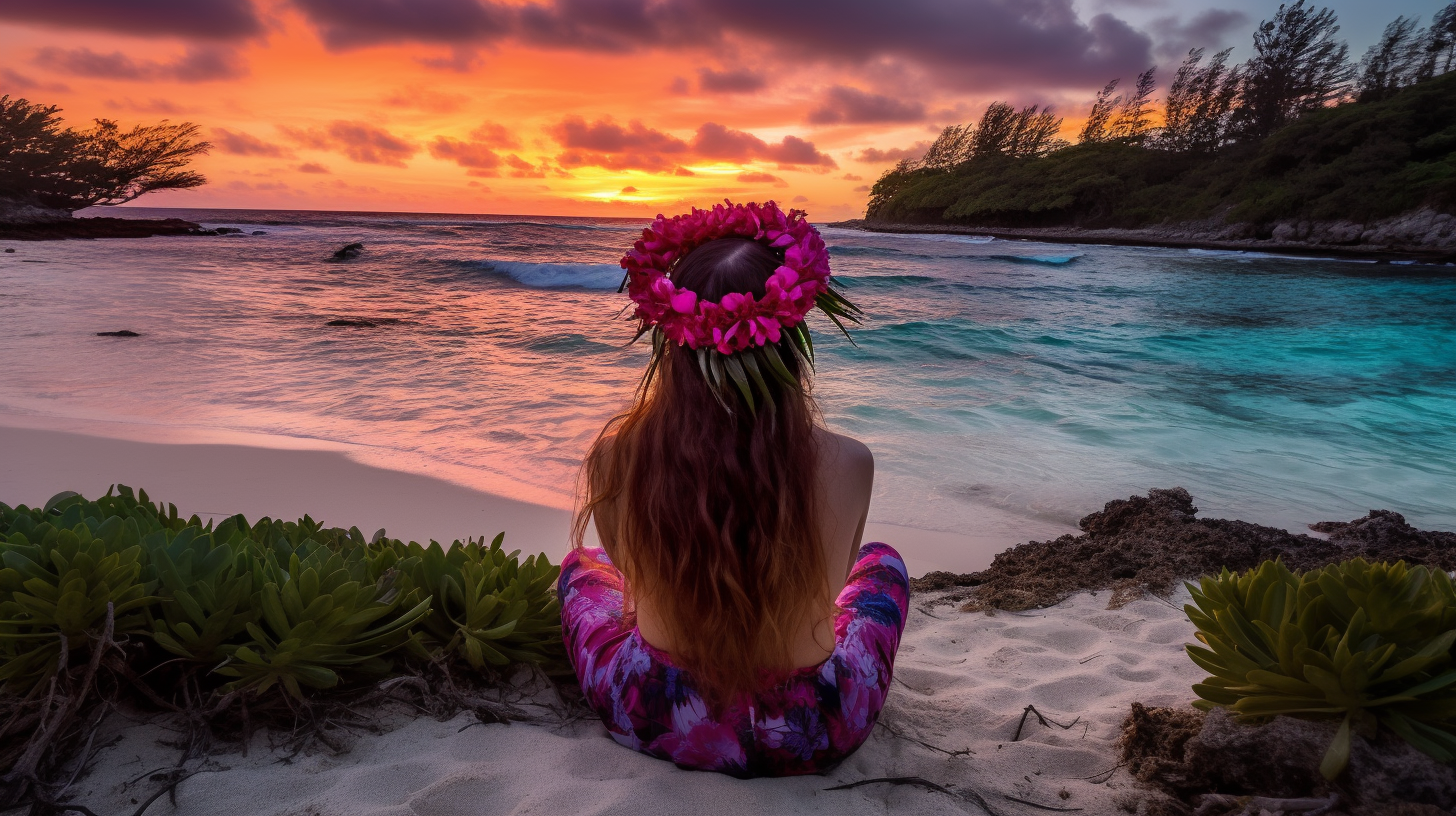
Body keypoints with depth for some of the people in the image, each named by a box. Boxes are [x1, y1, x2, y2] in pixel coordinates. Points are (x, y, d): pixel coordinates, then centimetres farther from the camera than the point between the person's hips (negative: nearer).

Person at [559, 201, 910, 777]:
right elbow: (826, 585, -1)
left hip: (654, 725, 1)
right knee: (882, 562, 28)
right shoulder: (848, 465, -22)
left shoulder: (613, 456, -21)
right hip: (808, 737, 0)